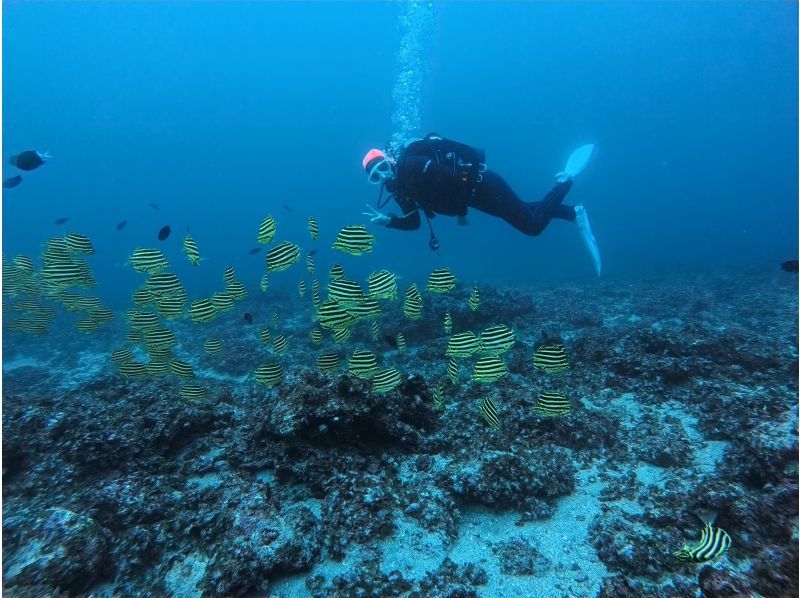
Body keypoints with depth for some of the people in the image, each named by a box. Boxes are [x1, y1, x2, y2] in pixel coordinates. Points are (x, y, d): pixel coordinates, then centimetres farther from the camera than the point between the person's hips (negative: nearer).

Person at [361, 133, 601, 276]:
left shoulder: (411, 166, -23)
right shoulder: (399, 189, 2)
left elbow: (450, 179, -30)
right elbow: (413, 222, 6)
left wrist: (460, 212, -19)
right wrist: (388, 220, -10)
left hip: (480, 184, -8)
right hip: (471, 195, 8)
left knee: (533, 225, -7)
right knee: (524, 211, 20)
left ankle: (565, 181, 12)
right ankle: (574, 213, 34)